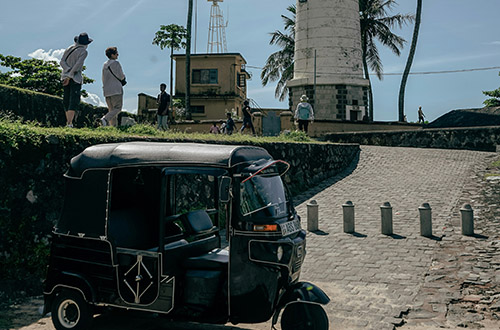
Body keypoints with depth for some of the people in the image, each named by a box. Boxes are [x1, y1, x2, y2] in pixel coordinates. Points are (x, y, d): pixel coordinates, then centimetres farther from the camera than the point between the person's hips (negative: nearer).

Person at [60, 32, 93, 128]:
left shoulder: (69, 48, 11)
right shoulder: (83, 52, -7)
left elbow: (62, 62, 0)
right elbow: (78, 65, -17)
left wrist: (68, 72, -9)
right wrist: (70, 76, -14)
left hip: (65, 76, 6)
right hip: (76, 78, -6)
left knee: (67, 100, 13)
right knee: (74, 101, -7)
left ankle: (68, 122, 16)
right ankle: (69, 123, -17)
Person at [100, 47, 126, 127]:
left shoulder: (104, 65, 16)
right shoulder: (116, 63, -7)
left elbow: (103, 79, 19)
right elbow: (121, 76, -9)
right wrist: (123, 77, 16)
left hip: (106, 90, 7)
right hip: (116, 89, -7)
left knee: (111, 109, 9)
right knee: (117, 108, -6)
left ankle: (113, 125, 0)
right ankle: (105, 119, -24)